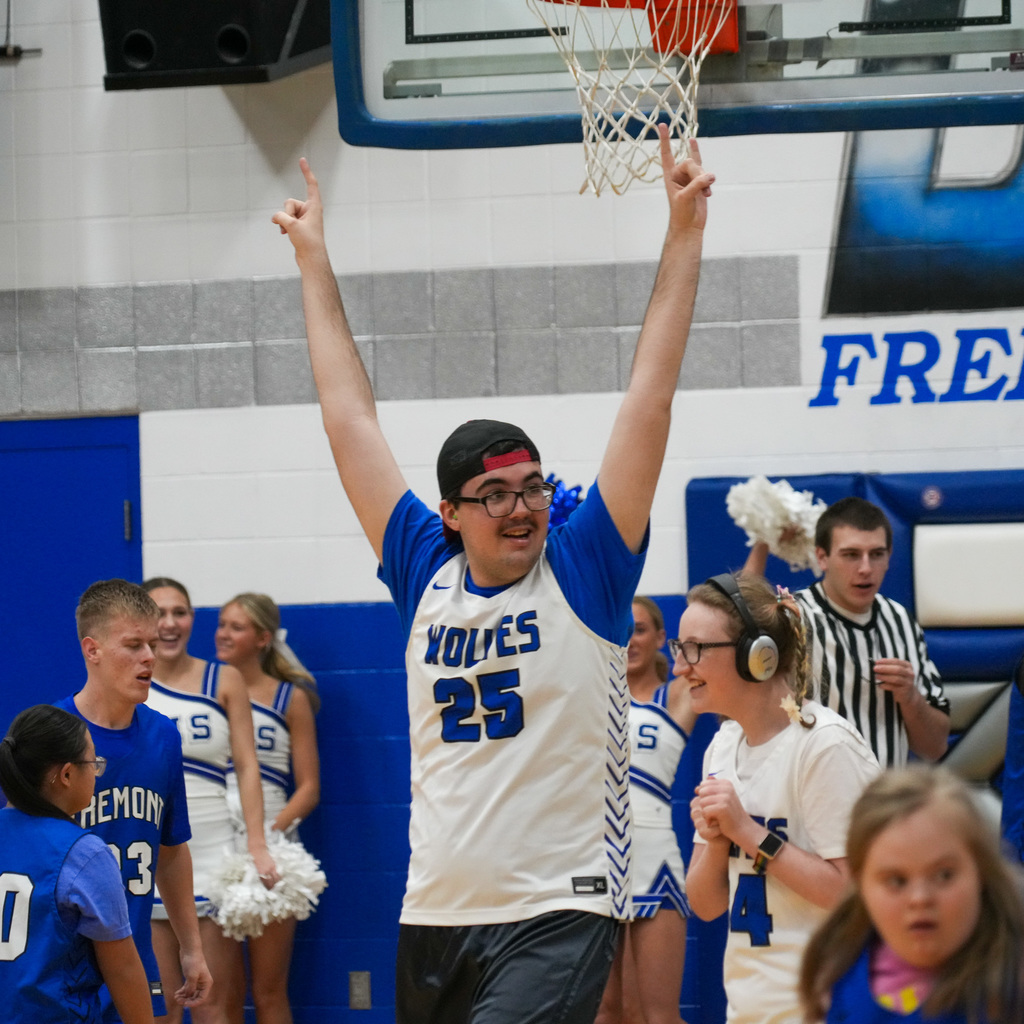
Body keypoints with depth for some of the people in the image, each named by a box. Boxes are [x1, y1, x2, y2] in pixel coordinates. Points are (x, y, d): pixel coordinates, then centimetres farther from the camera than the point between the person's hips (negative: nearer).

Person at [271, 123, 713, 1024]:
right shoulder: (426, 576, 8)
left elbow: (651, 401, -4)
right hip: (435, 914, 5)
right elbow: (351, 419, 15)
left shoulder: (584, 572, 0)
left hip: (558, 914, -5)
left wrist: (685, 234, -6)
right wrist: (315, 261, 20)